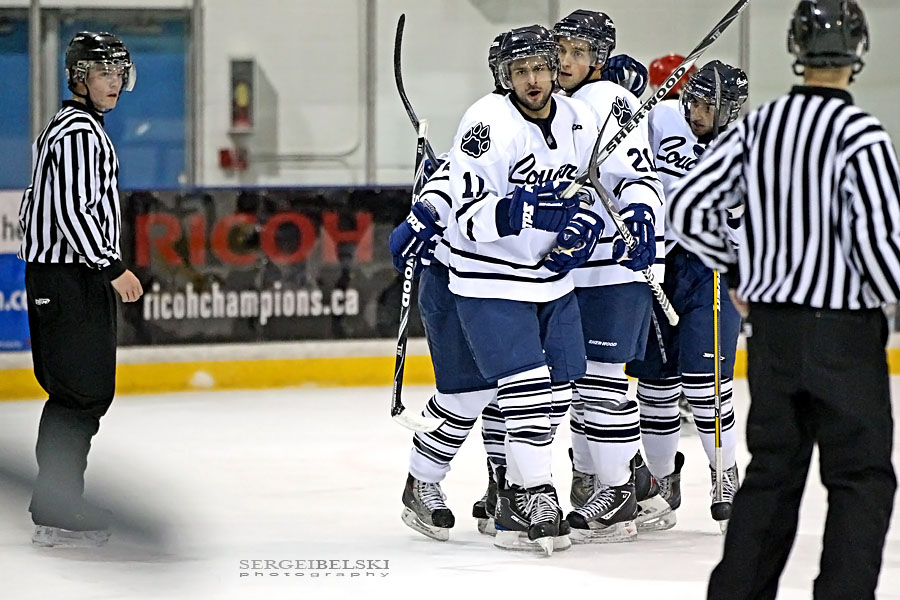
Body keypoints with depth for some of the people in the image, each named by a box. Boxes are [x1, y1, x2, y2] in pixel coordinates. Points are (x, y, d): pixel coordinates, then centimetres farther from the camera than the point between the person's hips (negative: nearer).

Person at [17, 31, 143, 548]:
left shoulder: (67, 128, 19)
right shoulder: (79, 131, -14)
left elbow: (35, 208, 24)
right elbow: (72, 210, -22)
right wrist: (113, 268, -19)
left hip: (55, 276, 11)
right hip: (71, 278, -11)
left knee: (80, 393, 14)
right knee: (83, 393, -11)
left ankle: (57, 501, 19)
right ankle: (57, 515, -12)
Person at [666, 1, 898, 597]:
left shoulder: (757, 126, 3)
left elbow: (687, 207, 5)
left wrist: (736, 269, 18)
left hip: (772, 326, 6)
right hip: (844, 334, -6)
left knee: (773, 470, 16)